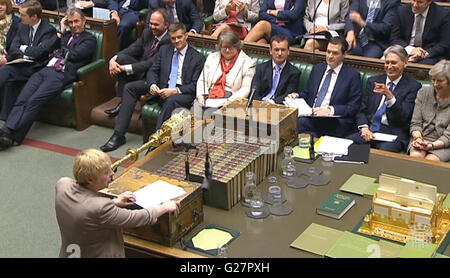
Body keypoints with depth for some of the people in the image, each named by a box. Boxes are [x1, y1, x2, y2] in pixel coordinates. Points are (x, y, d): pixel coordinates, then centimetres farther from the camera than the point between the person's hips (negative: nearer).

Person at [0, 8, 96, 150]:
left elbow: (73, 55, -4)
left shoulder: (90, 39, 11)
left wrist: (59, 51, 13)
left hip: (62, 74, -6)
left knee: (34, 101, -25)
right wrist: (61, 31, 17)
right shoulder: (66, 35, 31)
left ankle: (14, 137, -28)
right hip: (47, 69, 6)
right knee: (22, 99, -18)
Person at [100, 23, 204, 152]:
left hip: (182, 93, -5)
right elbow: (152, 71, 12)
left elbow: (195, 85, -4)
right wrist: (153, 85, -11)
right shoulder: (164, 50, 17)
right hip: (162, 90, 5)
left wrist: (175, 91, -19)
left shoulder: (198, 57, 3)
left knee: (172, 100, -40)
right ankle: (118, 135, -17)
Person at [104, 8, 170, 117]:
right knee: (121, 58, -14)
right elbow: (132, 49, 2)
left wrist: (125, 68, -24)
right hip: (141, 72, 8)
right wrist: (113, 59, -17)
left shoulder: (169, 41, -20)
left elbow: (151, 64, -24)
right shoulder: (147, 32, 6)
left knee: (130, 87, -31)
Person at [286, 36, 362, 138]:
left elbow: (354, 107, -2)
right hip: (310, 116, 5)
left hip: (333, 121, -5)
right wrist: (297, 95, 5)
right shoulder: (317, 69, 20)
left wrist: (330, 110, -15)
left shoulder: (353, 75, 4)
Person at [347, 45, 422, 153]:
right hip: (369, 131, 4)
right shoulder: (373, 81, 16)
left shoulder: (413, 86, 3)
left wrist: (389, 96, -22)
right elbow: (362, 111, 14)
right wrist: (364, 127, -8)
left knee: (384, 151, -36)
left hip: (393, 135, -4)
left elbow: (404, 118, -8)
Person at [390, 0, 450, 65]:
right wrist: (411, 49, -16)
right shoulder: (402, 11, 1)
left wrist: (424, 54, -20)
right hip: (405, 52, 3)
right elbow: (395, 39, 2)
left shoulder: (443, 15, -6)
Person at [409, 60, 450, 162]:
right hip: (422, 137, 2)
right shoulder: (423, 93, 8)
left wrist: (431, 145, -24)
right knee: (415, 155, -31)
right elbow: (415, 123, 7)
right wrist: (418, 138, -13)